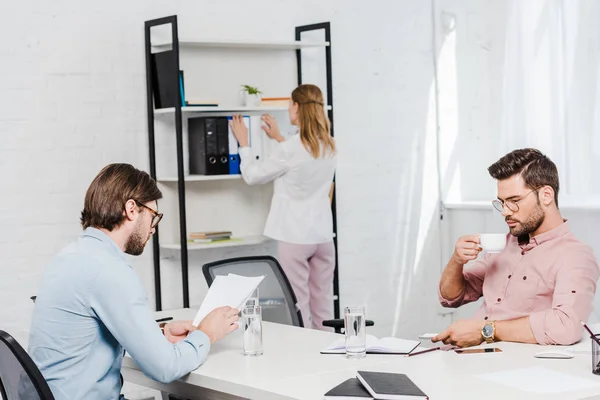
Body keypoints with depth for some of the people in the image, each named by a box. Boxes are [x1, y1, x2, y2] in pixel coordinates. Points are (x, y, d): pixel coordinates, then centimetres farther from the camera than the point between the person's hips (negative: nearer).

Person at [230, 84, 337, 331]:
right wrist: (279, 139, 33)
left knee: (298, 305, 0)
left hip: (295, 236, -6)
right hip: (323, 235, 6)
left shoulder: (289, 149, -16)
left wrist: (243, 143, 12)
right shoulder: (329, 146, 3)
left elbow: (253, 176, -2)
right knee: (322, 304, 11)